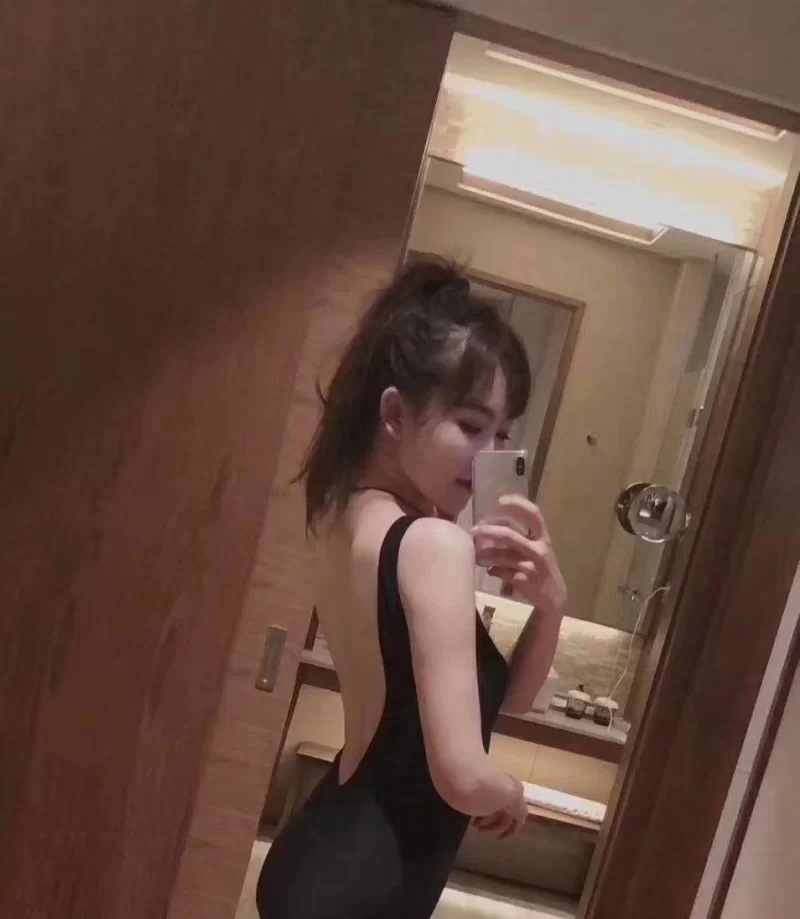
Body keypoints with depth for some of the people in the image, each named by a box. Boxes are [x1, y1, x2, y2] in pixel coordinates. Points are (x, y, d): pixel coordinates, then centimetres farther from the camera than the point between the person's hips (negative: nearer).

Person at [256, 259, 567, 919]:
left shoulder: (348, 517, 3)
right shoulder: (434, 544, -24)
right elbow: (463, 775, -28)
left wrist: (549, 605, -9)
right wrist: (510, 793, -6)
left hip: (323, 856, 9)